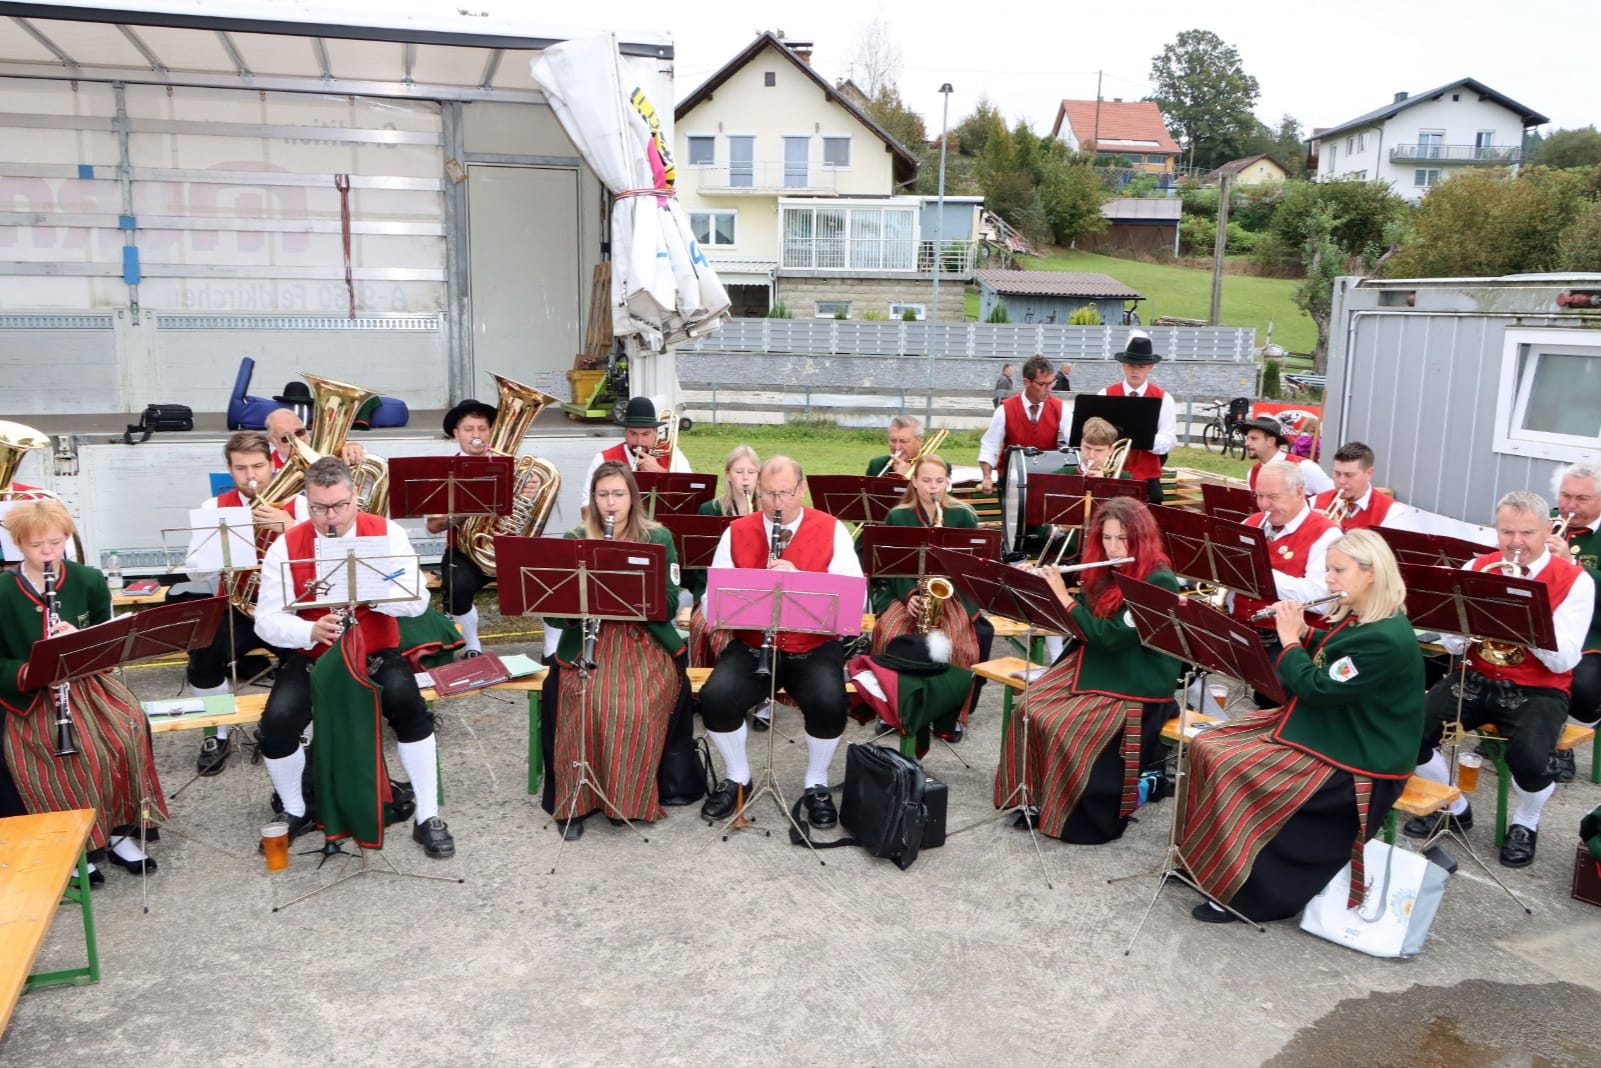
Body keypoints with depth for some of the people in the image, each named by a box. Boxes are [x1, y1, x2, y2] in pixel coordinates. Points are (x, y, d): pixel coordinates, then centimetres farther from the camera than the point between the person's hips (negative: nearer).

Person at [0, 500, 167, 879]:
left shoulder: (89, 581, 2)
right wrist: (32, 673, -24)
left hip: (87, 681, 3)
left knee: (128, 730, -25)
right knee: (71, 751, -29)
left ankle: (118, 829, -7)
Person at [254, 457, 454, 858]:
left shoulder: (386, 533, -8)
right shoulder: (286, 546, -7)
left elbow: (417, 601, -13)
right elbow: (266, 620, -10)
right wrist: (311, 631, -31)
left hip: (376, 653, -1)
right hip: (310, 657, 1)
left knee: (408, 705, -29)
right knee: (277, 721, -24)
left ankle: (428, 818, -12)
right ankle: (295, 812, 7)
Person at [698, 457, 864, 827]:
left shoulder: (831, 530, -3)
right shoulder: (736, 532, 2)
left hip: (815, 648, -2)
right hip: (751, 645, 2)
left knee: (829, 702, -30)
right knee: (715, 697, -24)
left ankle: (817, 784, 0)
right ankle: (737, 778, 4)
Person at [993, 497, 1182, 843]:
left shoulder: (1160, 582, -16)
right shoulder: (1106, 573, 8)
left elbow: (1109, 636, -24)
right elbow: (1072, 622, 13)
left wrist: (1063, 595, -19)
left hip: (1138, 688, -7)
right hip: (1094, 669, 8)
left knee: (1064, 728, -25)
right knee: (1029, 711, -13)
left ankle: (1082, 815, -5)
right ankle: (1039, 798, -1)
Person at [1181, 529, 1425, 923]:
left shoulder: (1386, 639, -25)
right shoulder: (1359, 618, 5)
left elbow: (1316, 688, -24)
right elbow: (1327, 658, 22)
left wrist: (1289, 640, -11)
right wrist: (1303, 632, 6)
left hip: (1355, 761, -10)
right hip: (1326, 729, 10)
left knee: (1235, 772, -20)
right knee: (1210, 748, -1)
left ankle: (1245, 894, -7)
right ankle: (1206, 862, 7)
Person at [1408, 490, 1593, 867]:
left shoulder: (1574, 581, -6)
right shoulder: (1476, 568, 2)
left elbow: (1563, 661, -15)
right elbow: (1452, 645, -1)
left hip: (1538, 692, -3)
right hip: (1476, 680, 3)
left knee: (1530, 757, -33)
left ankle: (1525, 824, 4)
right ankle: (1455, 808, 10)